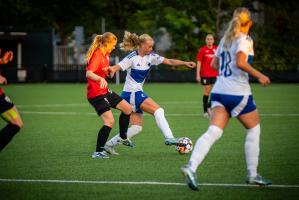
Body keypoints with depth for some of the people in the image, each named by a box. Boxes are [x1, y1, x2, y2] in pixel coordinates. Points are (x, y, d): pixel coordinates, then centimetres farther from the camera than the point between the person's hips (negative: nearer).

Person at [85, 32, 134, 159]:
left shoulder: (105, 55, 9)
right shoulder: (97, 56, -20)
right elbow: (89, 73, -36)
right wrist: (101, 79, -52)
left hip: (104, 91, 10)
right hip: (96, 94, -10)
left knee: (127, 108, 15)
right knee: (110, 121, -18)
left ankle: (123, 138, 32)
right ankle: (98, 152, -12)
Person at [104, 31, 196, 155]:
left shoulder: (151, 57, 6)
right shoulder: (132, 58, -14)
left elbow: (169, 61, 4)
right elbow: (117, 67, -24)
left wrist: (185, 63, -8)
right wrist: (111, 70, -48)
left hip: (137, 93, 8)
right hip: (132, 93, -8)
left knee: (137, 127, 6)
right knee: (158, 110, -16)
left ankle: (110, 144, 8)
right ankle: (169, 138, -21)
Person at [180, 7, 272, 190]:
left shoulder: (226, 38, 16)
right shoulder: (244, 39, -7)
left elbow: (215, 63, 22)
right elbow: (240, 62, -22)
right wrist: (259, 75, -13)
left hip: (219, 91, 6)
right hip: (238, 92, -6)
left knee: (213, 132, -5)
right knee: (254, 129, 14)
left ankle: (191, 167, -27)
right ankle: (252, 174, 15)